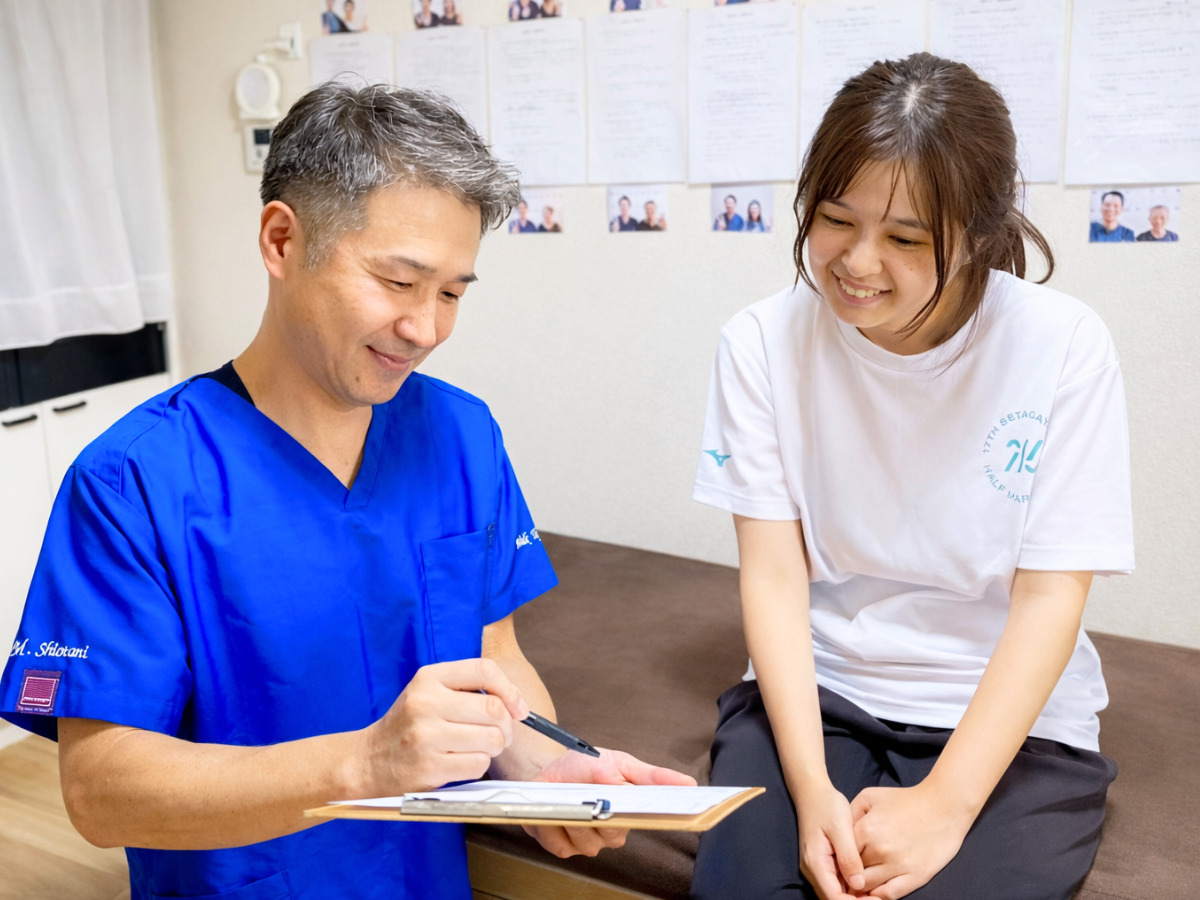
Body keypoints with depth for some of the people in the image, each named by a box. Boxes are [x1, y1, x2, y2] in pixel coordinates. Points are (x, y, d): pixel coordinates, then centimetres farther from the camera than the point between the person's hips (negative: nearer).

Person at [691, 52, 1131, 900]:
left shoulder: (1065, 347, -11)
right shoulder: (763, 343, -7)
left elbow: (1050, 596, -11)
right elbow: (774, 573, -9)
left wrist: (946, 803, -19)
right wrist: (812, 787, -20)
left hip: (1013, 719, 0)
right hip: (811, 690, 1)